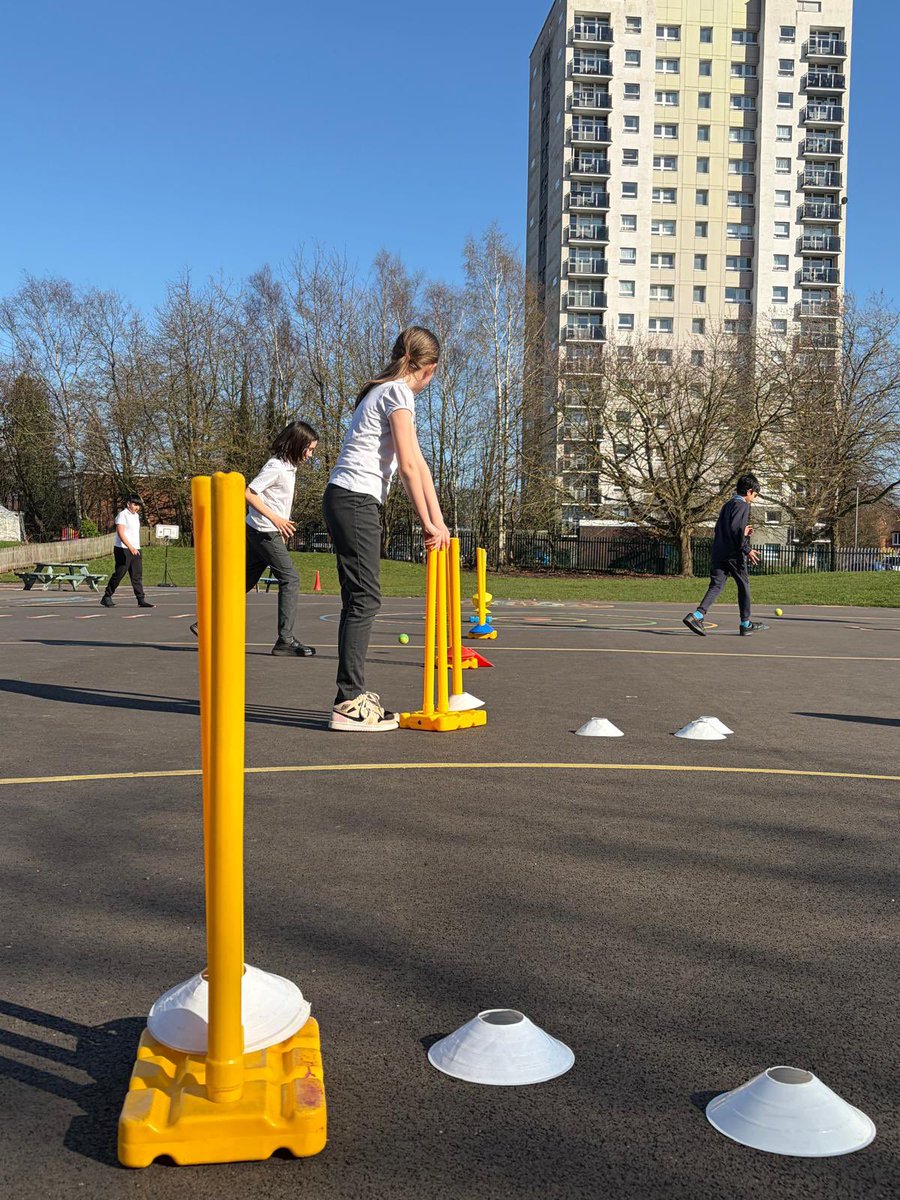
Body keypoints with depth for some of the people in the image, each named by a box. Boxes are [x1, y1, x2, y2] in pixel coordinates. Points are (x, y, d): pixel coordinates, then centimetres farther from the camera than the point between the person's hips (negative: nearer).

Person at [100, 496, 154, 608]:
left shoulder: (136, 516, 17)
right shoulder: (122, 515, -9)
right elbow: (120, 533, -20)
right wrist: (130, 547, -30)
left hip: (135, 550, 8)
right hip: (123, 549, -8)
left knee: (137, 575, 2)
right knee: (119, 574, -3)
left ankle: (141, 600, 0)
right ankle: (106, 598, 9)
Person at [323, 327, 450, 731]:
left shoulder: (388, 392, 24)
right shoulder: (399, 392, -6)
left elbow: (418, 464, 20)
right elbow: (408, 466, -12)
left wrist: (437, 521, 17)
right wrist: (428, 523, -7)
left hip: (349, 501, 10)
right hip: (356, 500, -10)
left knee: (359, 599, 10)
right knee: (364, 599, -11)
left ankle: (353, 696, 14)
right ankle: (349, 703, -10)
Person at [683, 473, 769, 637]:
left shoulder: (727, 505, 19)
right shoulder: (742, 505, -7)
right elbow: (735, 529, -21)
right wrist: (746, 549, -18)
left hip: (718, 553, 7)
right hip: (733, 553, -7)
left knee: (716, 585, 1)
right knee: (744, 585, 8)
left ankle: (696, 616, -19)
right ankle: (745, 624, 17)